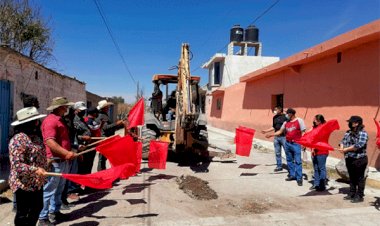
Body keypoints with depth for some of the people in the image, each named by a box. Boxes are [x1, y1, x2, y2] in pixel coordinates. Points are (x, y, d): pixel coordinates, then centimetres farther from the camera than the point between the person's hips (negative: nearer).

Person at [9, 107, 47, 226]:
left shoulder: (35, 137, 8)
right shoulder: (18, 139, -19)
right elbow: (17, 165, -24)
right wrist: (35, 170, -30)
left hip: (37, 182, 9)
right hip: (24, 184, -9)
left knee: (37, 207, 20)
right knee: (23, 213, 6)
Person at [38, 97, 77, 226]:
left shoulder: (60, 120, 17)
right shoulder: (50, 120, -15)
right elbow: (49, 142, -26)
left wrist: (69, 153, 25)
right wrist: (66, 153, -29)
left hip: (63, 161, 10)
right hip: (54, 161, -10)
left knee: (59, 189, 18)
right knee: (49, 190, -2)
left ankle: (54, 212, 31)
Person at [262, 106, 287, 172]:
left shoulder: (285, 117, -9)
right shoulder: (275, 117, 12)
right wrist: (266, 131, 18)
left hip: (284, 137, -7)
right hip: (276, 137, 7)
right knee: (277, 153, 12)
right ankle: (279, 166, 24)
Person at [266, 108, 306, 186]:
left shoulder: (299, 121, -6)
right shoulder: (286, 122, 9)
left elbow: (303, 132, -7)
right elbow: (280, 131, 14)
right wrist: (271, 135, 7)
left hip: (296, 144, -6)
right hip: (287, 144, 6)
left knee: (298, 161, -6)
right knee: (289, 160, 13)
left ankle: (299, 178, -1)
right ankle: (292, 175, 24)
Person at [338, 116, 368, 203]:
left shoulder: (363, 133, -12)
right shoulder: (348, 132, 10)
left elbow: (359, 145, -23)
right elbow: (343, 141, 7)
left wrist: (346, 149, -20)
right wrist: (341, 147, -15)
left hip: (359, 159, -7)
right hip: (349, 159, 8)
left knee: (360, 178, 3)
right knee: (351, 177, 17)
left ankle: (360, 196, 12)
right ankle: (352, 194, 28)